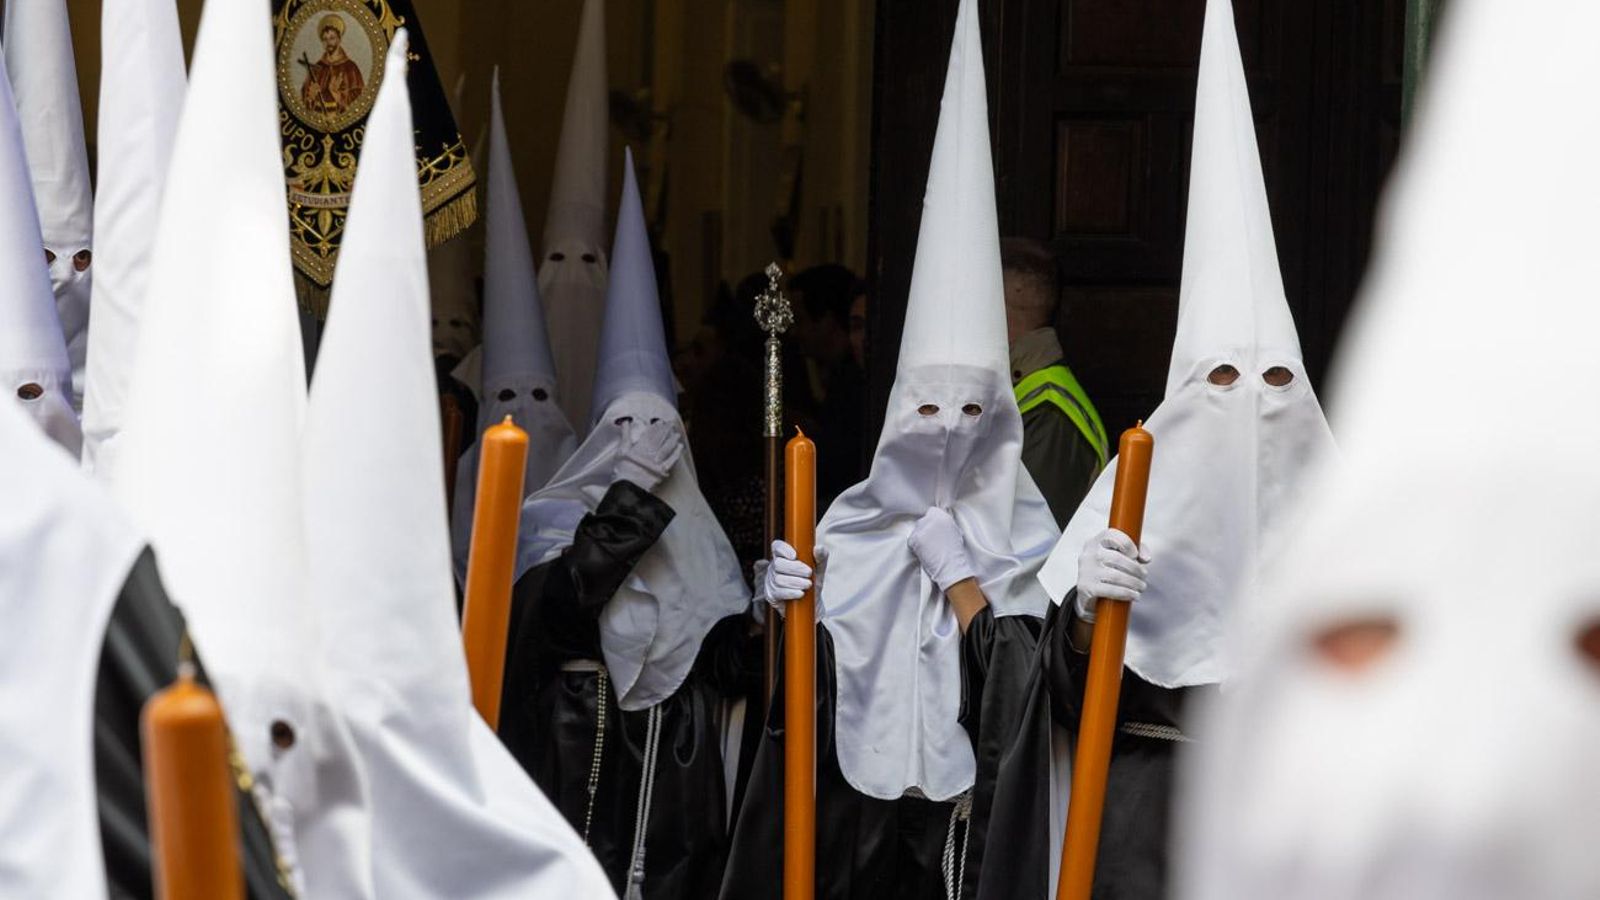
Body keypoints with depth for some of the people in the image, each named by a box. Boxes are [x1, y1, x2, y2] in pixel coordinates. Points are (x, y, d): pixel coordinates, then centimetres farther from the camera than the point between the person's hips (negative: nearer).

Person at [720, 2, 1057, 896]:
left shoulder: (1023, 533, -2)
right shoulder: (853, 522, 4)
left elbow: (1022, 676, -12)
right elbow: (809, 671, 6)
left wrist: (956, 567, -13)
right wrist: (790, 607, -13)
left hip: (970, 802, -2)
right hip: (852, 795, 2)